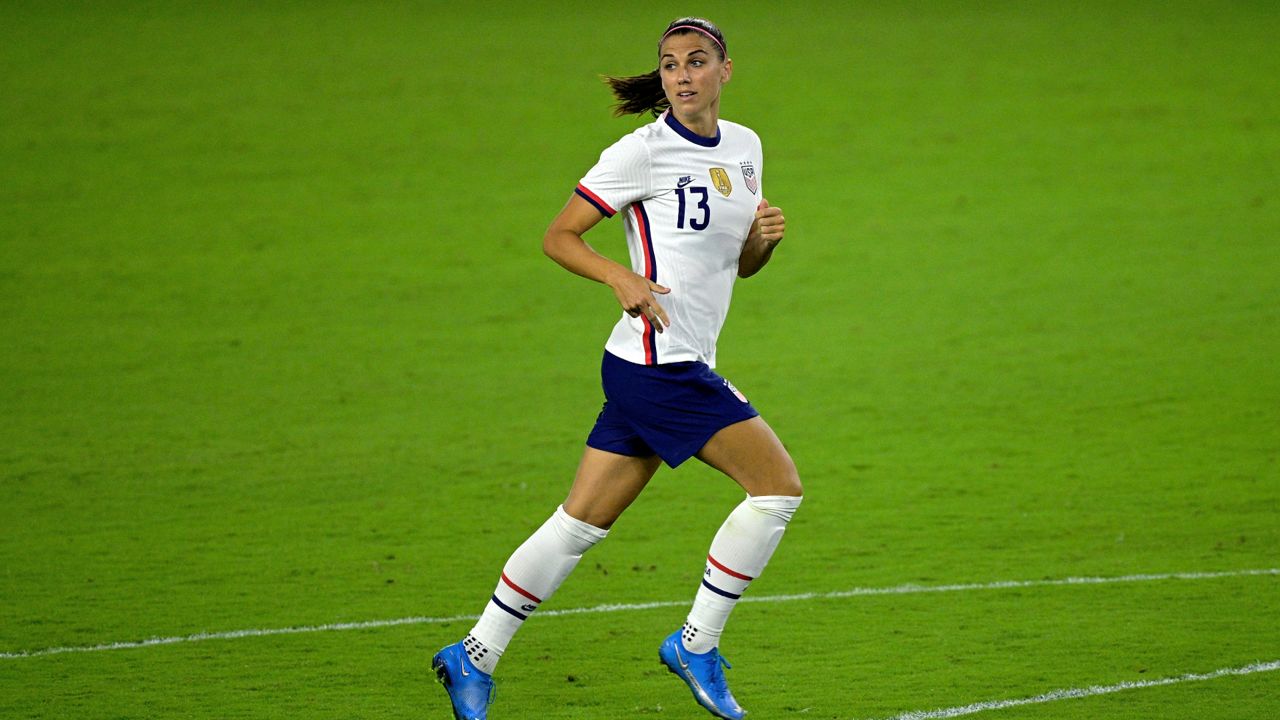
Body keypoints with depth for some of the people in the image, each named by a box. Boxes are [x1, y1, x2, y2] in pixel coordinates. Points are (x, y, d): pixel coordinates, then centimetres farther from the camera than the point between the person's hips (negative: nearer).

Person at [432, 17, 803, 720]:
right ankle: (696, 645, 1)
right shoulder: (643, 151, -10)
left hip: (683, 367, 8)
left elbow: (740, 263, 22)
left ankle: (474, 656, 14)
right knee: (778, 484, -11)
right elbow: (558, 236, -6)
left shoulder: (744, 147, 12)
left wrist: (765, 237, -1)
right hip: (658, 362, -8)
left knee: (582, 522, 9)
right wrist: (623, 278, -21)